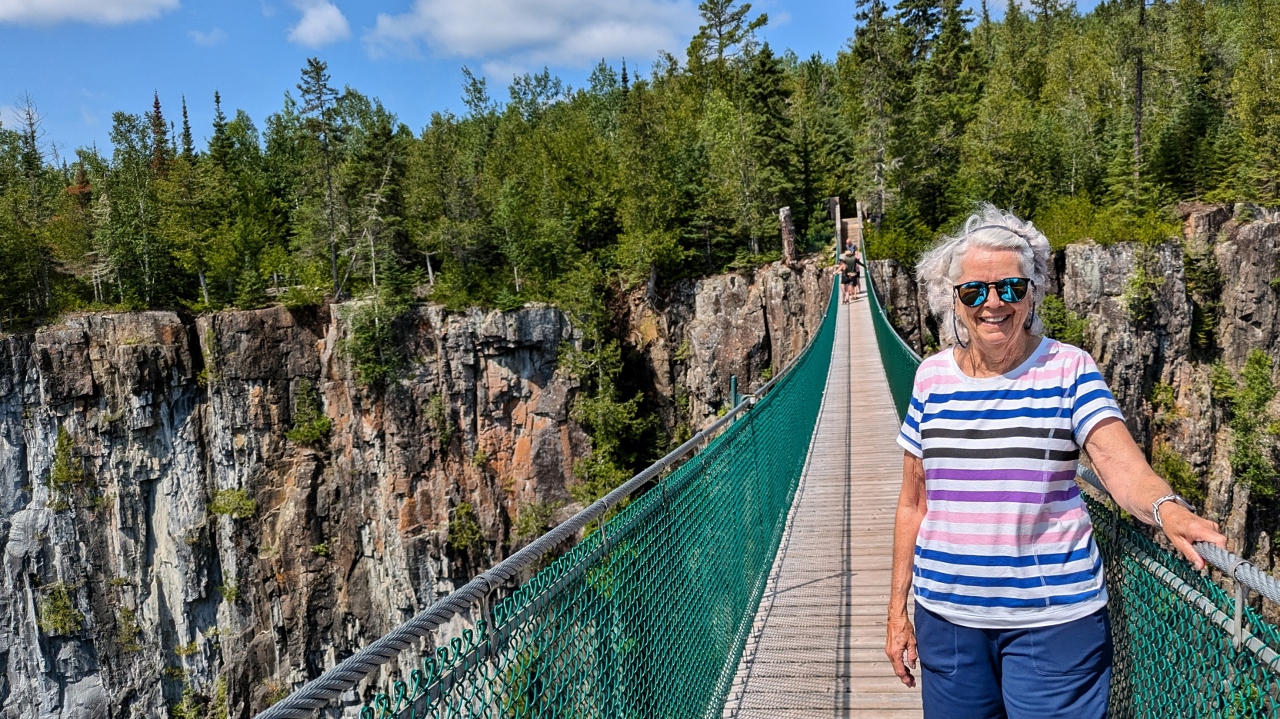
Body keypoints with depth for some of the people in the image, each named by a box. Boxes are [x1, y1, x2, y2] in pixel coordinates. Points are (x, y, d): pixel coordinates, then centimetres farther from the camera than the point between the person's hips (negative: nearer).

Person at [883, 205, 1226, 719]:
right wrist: (897, 608, 7)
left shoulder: (1069, 370, -5)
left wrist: (1167, 508, -41)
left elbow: (1123, 467, -19)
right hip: (946, 613, 3)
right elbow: (913, 503, 7)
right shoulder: (931, 377, 1)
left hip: (1054, 618, -2)